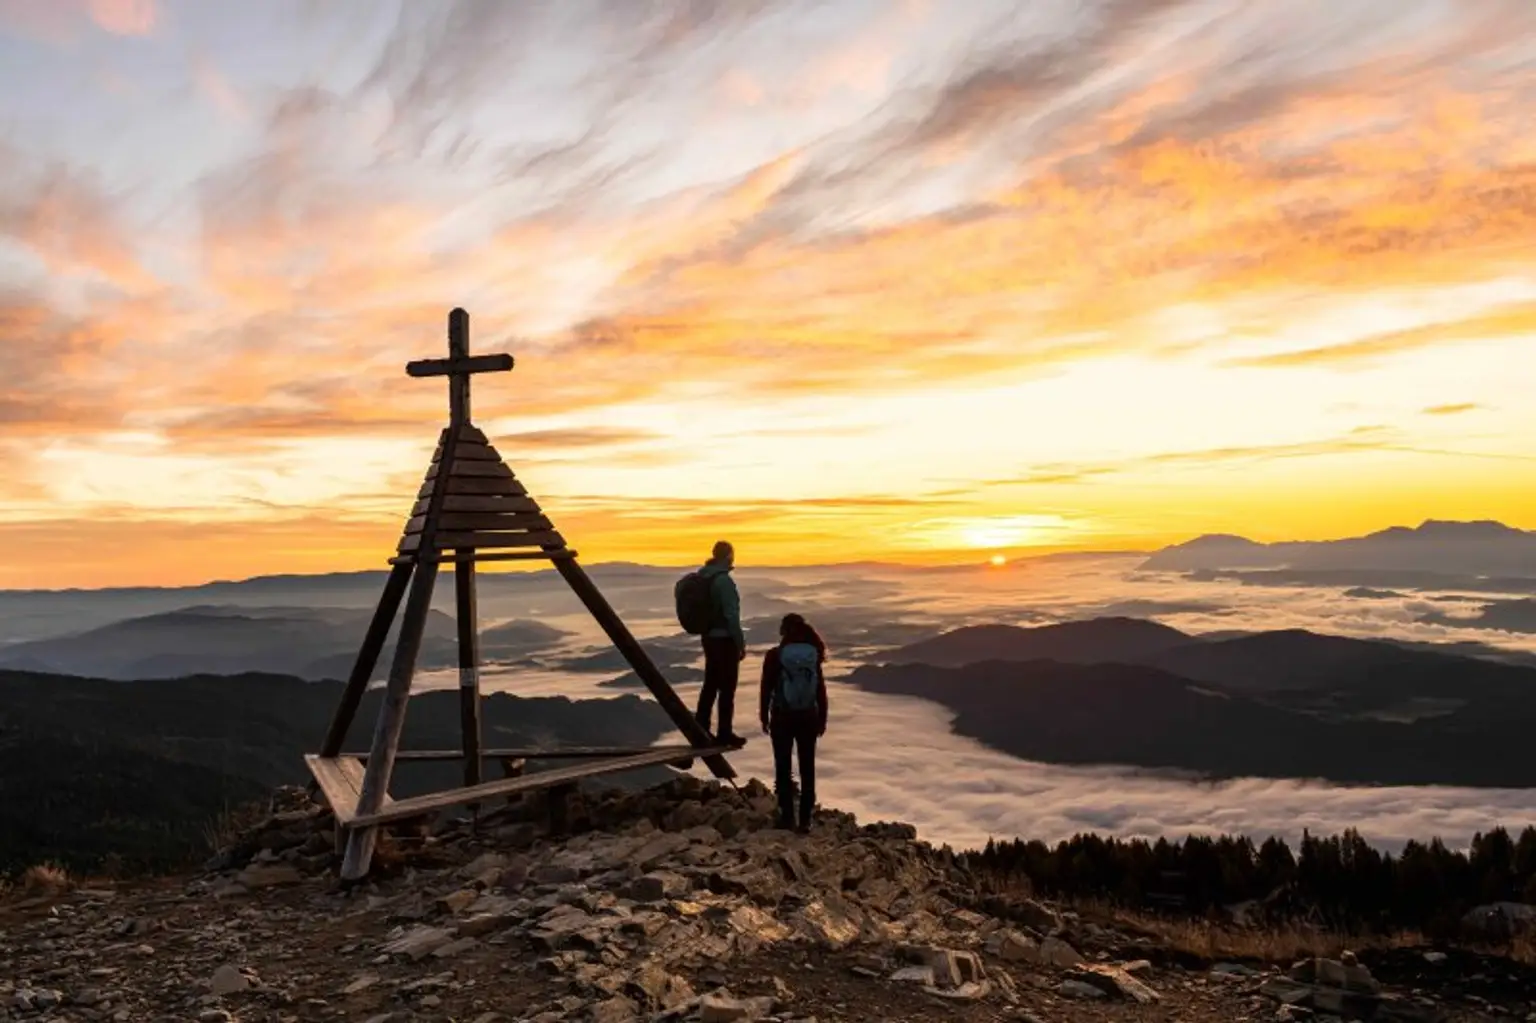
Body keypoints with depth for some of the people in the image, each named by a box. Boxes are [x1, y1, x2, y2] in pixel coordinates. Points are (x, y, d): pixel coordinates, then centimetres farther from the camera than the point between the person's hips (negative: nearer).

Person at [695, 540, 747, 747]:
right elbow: (732, 615, -19)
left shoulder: (703, 577, 8)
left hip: (709, 637, 8)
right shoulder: (724, 580, -18)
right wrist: (741, 643, -12)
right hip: (724, 639, -8)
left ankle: (700, 729, 18)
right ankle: (724, 733, 5)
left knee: (711, 684, 15)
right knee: (727, 686, 0)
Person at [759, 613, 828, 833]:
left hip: (782, 717, -2)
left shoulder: (774, 656, -11)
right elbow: (821, 689, -1)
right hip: (808, 717, 2)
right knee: (807, 769, 9)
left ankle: (787, 816, 14)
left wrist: (764, 716, 6)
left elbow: (766, 689, -7)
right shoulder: (813, 654, -4)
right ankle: (805, 819, 11)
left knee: (783, 769, 10)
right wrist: (822, 718, 9)